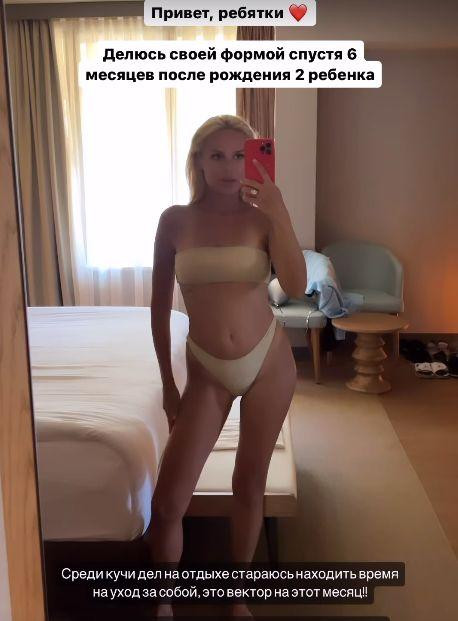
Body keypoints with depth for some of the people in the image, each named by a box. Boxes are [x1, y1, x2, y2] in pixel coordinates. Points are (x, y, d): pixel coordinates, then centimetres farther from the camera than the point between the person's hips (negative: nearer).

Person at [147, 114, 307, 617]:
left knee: (250, 484, 13)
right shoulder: (175, 220, -2)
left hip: (268, 363, 0)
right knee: (167, 503, -4)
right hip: (206, 372, 0)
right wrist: (167, 383, 4)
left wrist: (279, 212, -26)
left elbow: (296, 288, -19)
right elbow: (160, 305, 4)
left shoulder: (262, 217, -4)